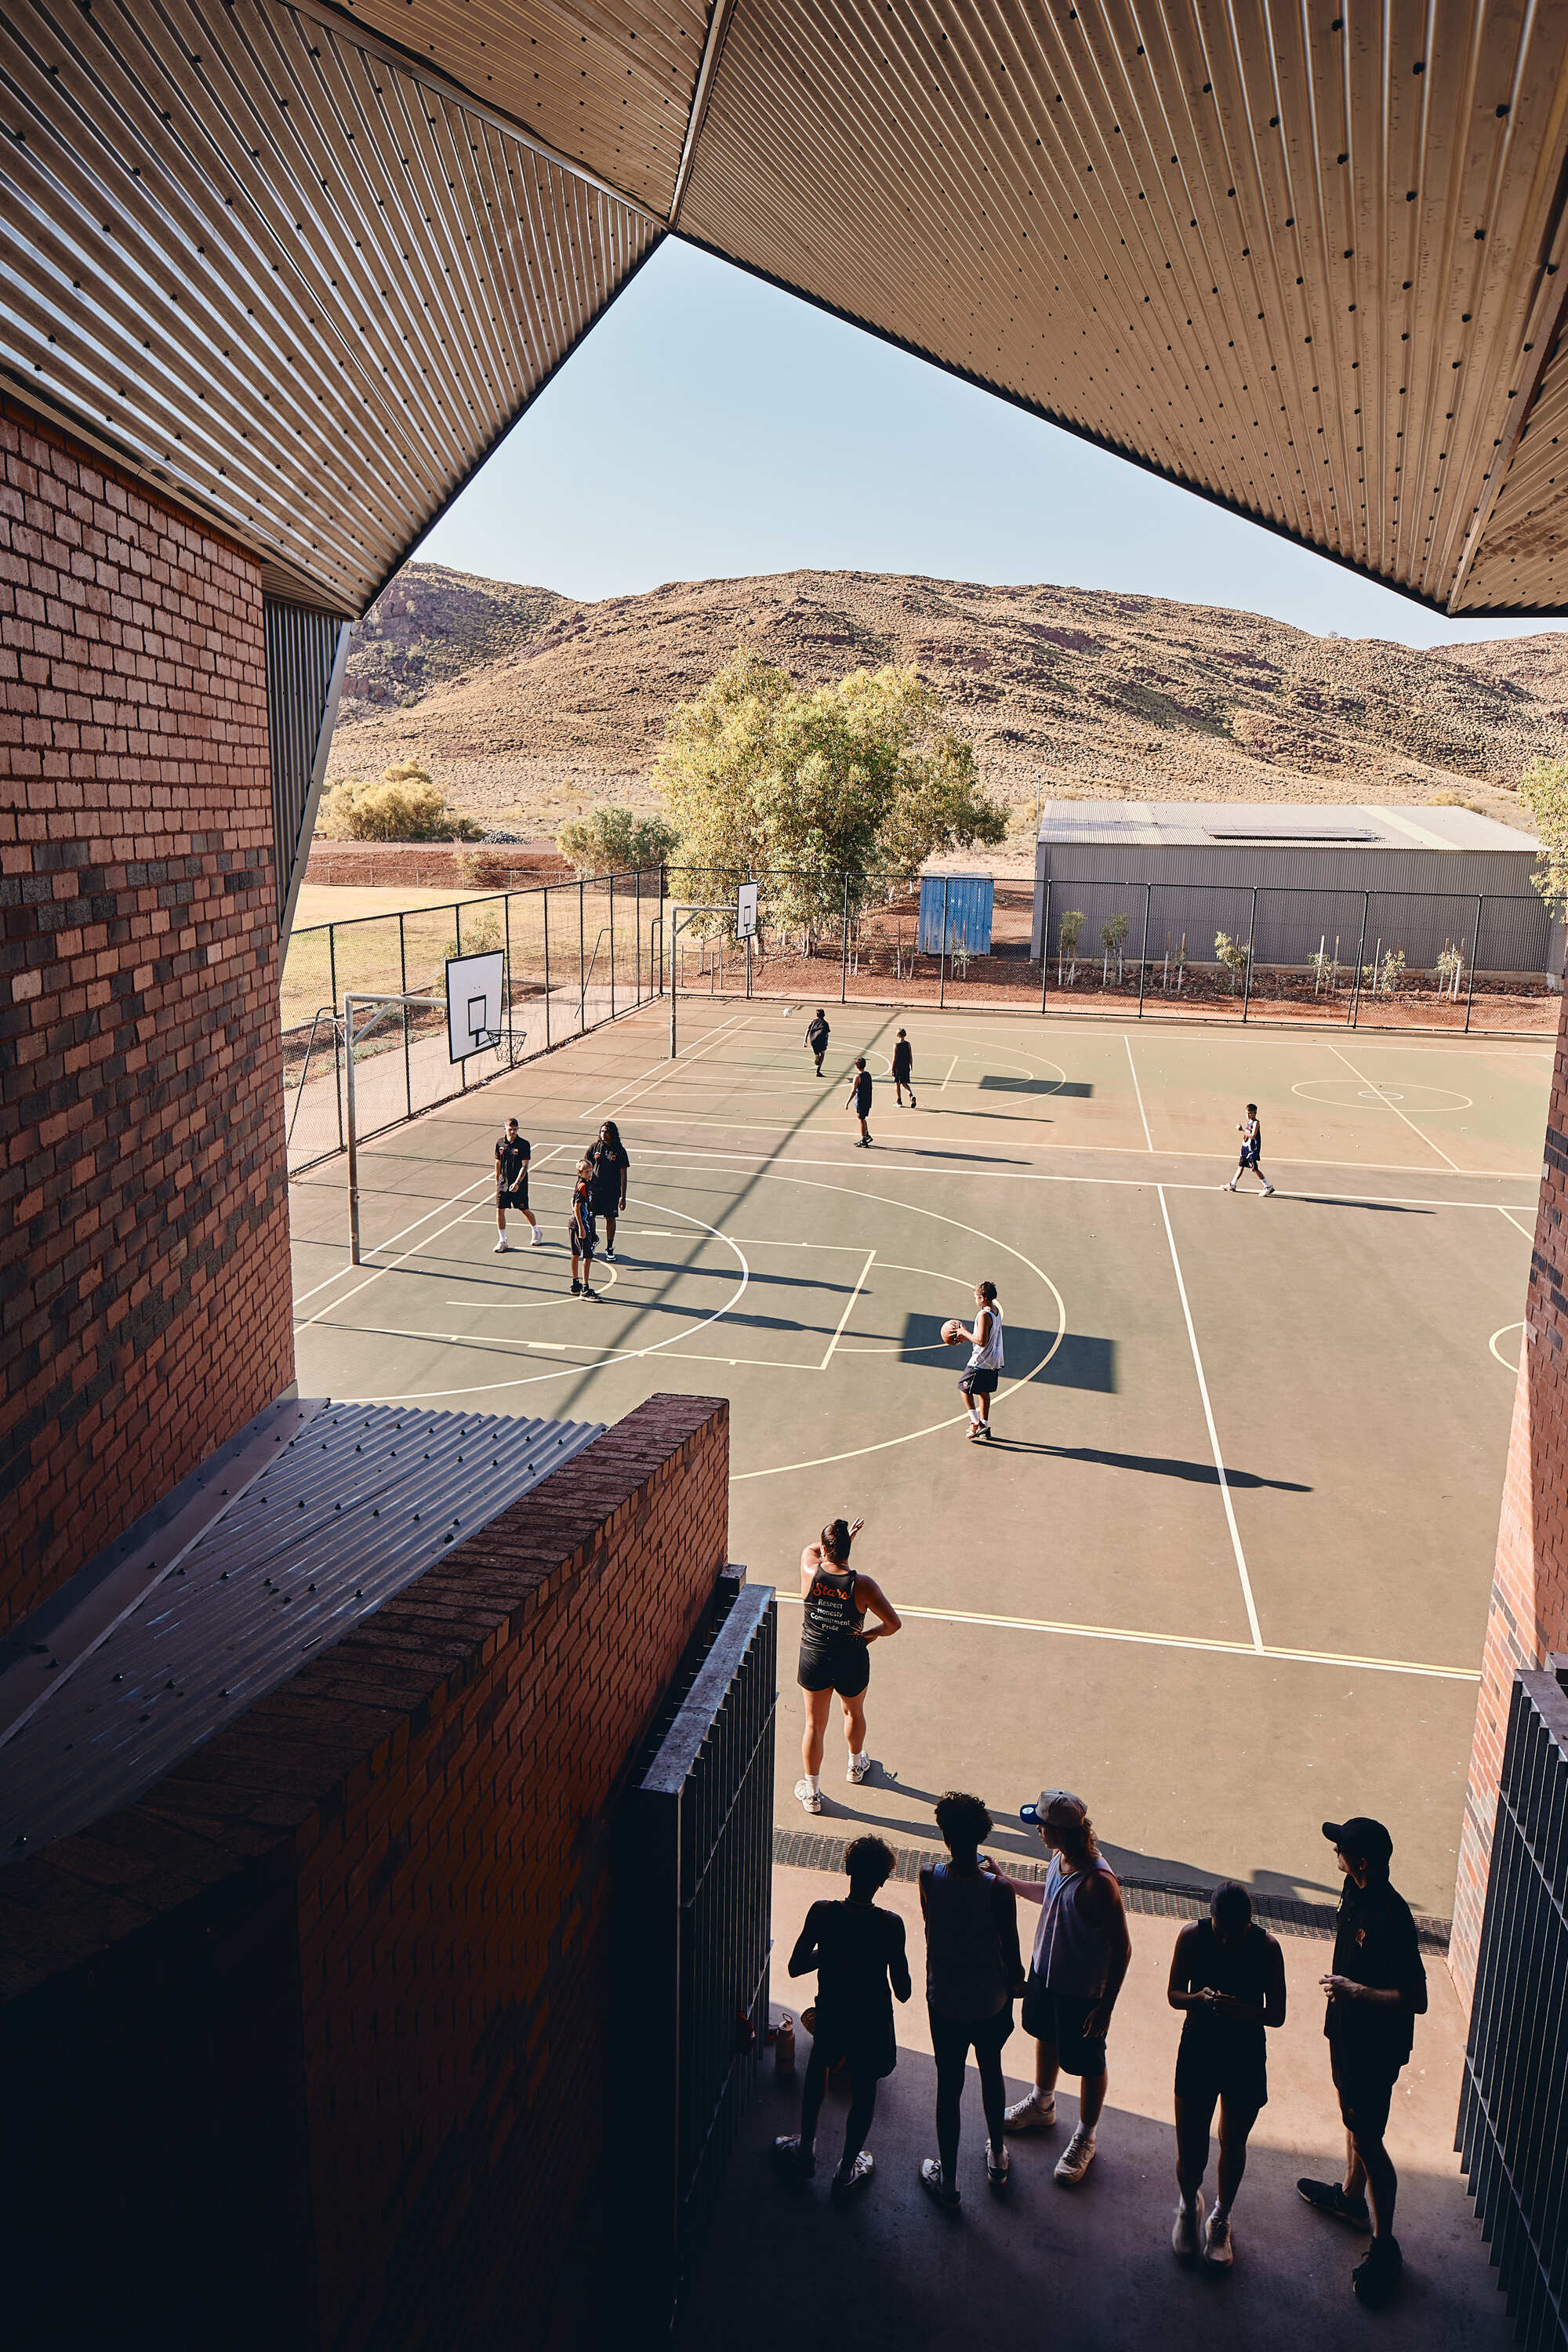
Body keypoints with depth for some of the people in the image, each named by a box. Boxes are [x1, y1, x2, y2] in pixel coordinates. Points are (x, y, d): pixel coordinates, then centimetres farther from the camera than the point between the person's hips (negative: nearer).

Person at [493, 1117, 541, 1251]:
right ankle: (502, 1241, 8)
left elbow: (525, 1166, -16)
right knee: (500, 1210, -2)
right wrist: (497, 1180, 16)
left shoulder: (524, 1144, -12)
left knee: (525, 1210, 7)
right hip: (503, 1183, 4)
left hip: (519, 1184, -3)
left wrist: (517, 1182, -26)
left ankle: (537, 1233, 33)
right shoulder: (500, 1142, 2)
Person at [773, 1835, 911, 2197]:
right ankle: (847, 2171, 38)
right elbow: (902, 1992, -17)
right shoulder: (890, 1925, -25)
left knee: (819, 2063, 31)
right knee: (863, 2089, 22)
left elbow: (795, 1967, -10)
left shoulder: (822, 1913, -21)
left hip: (830, 2014, 2)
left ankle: (805, 2150, 43)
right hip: (872, 2021, -2)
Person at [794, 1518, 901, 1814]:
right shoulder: (863, 1586, -25)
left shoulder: (810, 1572, -19)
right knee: (854, 1714, 29)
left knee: (814, 1724, 18)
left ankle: (812, 1792, 29)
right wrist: (871, 1635, -3)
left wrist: (842, 1537, 11)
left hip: (814, 1660, 1)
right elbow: (894, 1623, -21)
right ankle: (855, 1765, 54)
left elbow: (811, 1548, 6)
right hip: (851, 1663, -1)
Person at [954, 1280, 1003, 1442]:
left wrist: (965, 1333, -14)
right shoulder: (996, 1311, 7)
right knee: (984, 1392, 18)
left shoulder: (984, 1315, -23)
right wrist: (966, 1337, 14)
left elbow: (981, 1341, -27)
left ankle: (976, 1423, 1)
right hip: (994, 1361, 9)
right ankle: (984, 1426, 23)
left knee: (964, 1388, 5)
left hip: (981, 1362, -9)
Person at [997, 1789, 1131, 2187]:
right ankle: (1042, 2105, 54)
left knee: (1088, 2063, 15)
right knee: (1045, 2036, 28)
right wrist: (1005, 1881, 11)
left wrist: (1106, 2005, -20)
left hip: (1082, 1990, -8)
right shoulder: (1060, 1859, -11)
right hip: (1045, 1969, 8)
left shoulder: (1099, 1882, -35)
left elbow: (1121, 1947, -26)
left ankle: (1085, 2138, 38)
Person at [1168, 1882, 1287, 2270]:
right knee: (1190, 2153, 6)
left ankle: (1220, 2219, 44)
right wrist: (1200, 1998, -28)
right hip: (1198, 2053, 0)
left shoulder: (1267, 1947, -16)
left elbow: (1277, 2015, -12)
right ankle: (1190, 2206, 39)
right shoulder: (1193, 1936, -15)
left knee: (1233, 2146, 16)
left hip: (1246, 2059, 0)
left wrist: (1241, 2009, -31)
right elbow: (1173, 1994, -6)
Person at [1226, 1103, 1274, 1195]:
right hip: (1245, 1148, 9)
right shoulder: (1249, 1122, 12)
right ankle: (1232, 1185, 25)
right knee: (1241, 1166, 15)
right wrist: (1241, 1129, 6)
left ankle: (1268, 1187, -2)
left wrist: (1242, 1131, -21)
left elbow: (1252, 1136, -24)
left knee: (1254, 1168, -8)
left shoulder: (1256, 1122, -14)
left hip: (1253, 1149, -9)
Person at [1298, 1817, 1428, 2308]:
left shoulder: (1392, 1922, -33)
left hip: (1375, 2047, -9)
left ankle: (1384, 2246, 18)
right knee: (1353, 2119, 26)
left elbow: (1416, 2000, -30)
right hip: (1348, 2031, 9)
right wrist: (1342, 1987, 20)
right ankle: (1351, 2196, 47)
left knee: (1368, 2141, 3)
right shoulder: (1355, 1892, -5)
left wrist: (1355, 1991, -28)